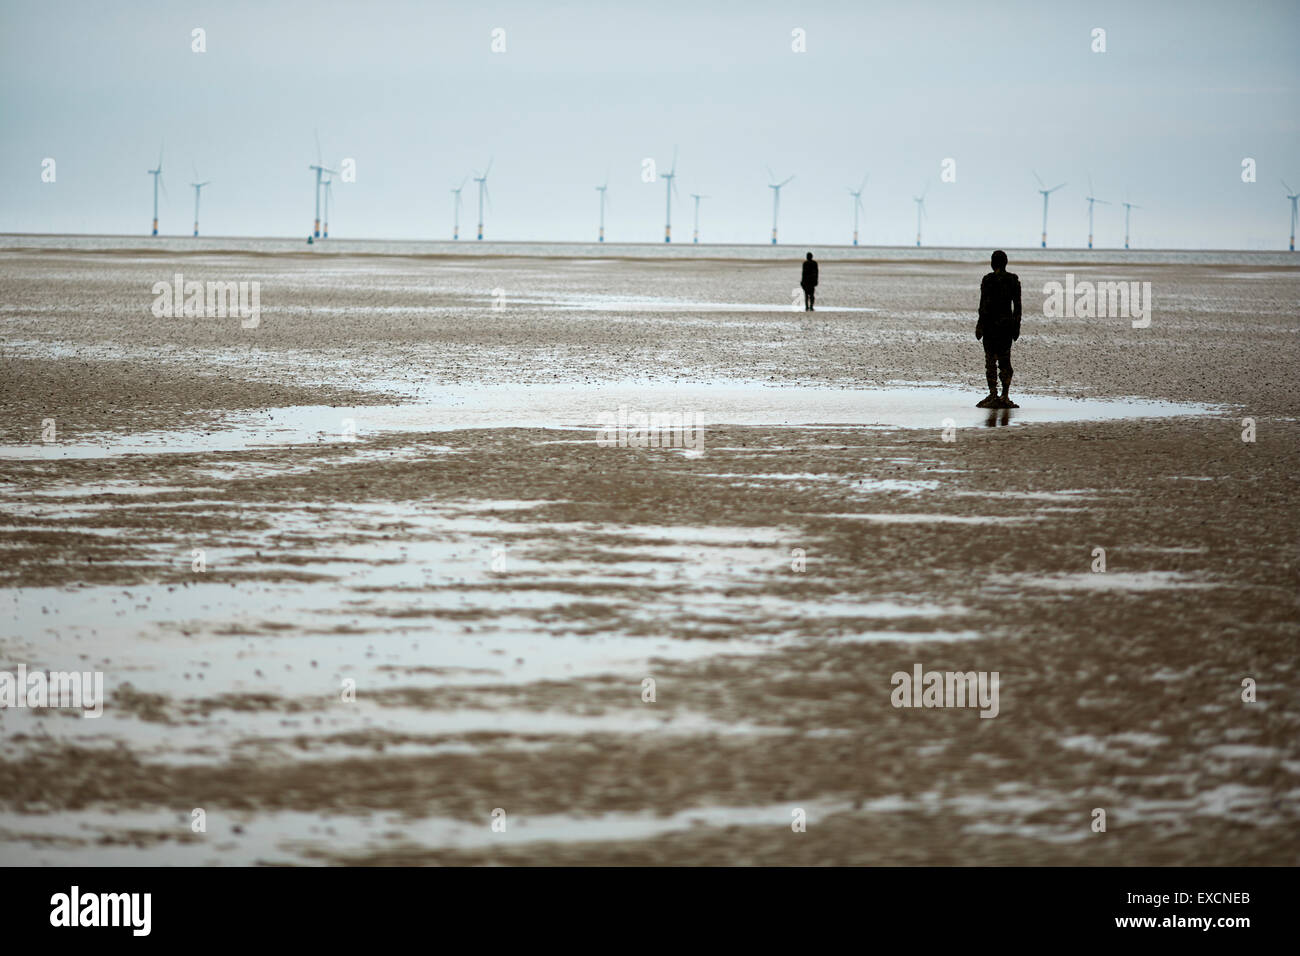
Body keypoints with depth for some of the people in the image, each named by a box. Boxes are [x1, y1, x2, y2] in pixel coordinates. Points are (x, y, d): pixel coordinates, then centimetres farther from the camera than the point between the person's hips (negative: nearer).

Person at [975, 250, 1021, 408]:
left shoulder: (988, 280, -10)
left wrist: (980, 325, -6)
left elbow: (984, 304, -11)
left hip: (990, 323, -4)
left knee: (991, 360, 0)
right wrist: (1016, 325, 13)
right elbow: (1017, 305, 5)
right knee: (1005, 359, 10)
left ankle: (993, 395, -4)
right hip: (1007, 322, 4)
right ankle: (1005, 396, 5)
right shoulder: (1014, 279, 3)